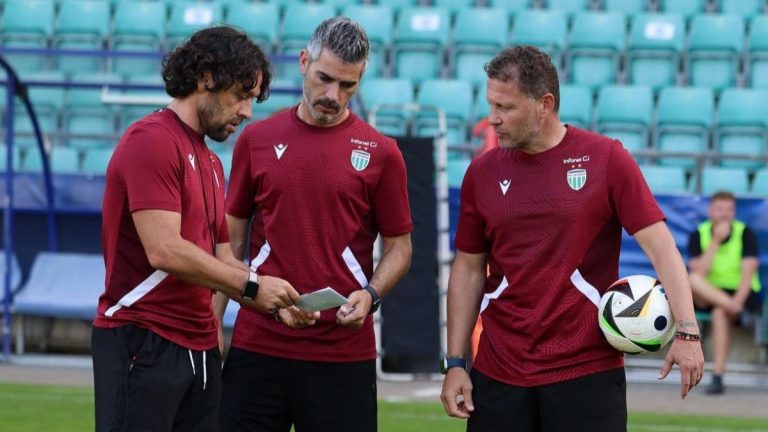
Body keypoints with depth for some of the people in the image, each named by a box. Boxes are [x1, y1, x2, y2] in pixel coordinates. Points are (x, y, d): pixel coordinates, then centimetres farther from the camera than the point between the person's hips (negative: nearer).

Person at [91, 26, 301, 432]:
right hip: (143, 343, -9)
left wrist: (274, 298, -2)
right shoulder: (152, 140, -11)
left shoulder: (210, 161, 18)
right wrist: (250, 285, -13)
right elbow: (165, 251, -20)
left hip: (200, 349, 9)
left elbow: (221, 258, 15)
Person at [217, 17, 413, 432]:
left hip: (344, 349, -1)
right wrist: (213, 324, 3)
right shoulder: (256, 140, 7)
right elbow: (232, 239, 11)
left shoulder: (380, 152, 2)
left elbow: (399, 245, 7)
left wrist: (371, 295, -12)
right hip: (257, 346, 2)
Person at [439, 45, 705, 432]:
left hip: (588, 370, -3)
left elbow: (660, 246, -6)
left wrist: (686, 331, -16)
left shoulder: (605, 159, -4)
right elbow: (468, 270, 12)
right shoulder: (482, 172, 6)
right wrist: (455, 363, 6)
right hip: (498, 377, 3)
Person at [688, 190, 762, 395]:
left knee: (720, 312, -35)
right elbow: (699, 272, -16)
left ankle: (718, 378, -35)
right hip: (707, 297, 2)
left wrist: (738, 300, -34)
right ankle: (733, 308, -40)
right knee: (691, 279, -29)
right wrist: (716, 241, -20)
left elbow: (748, 272, -17)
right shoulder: (699, 235, -3)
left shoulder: (745, 234, -7)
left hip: (742, 294, -2)